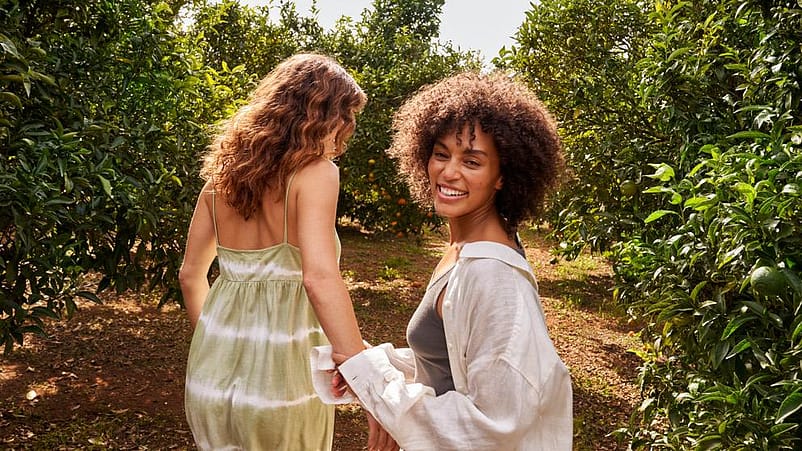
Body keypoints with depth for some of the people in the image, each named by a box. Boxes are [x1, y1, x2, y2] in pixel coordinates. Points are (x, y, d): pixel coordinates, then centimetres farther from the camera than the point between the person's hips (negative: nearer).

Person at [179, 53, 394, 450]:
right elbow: (319, 278, -29)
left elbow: (191, 274, 11)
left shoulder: (226, 168, 4)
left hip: (213, 366, 6)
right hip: (278, 371, -5)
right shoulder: (314, 171, -14)